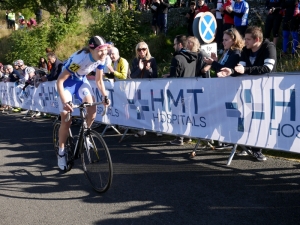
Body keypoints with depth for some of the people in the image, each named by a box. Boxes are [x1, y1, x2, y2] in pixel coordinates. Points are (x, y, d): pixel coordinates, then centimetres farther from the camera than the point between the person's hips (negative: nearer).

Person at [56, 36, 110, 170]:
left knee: (92, 110, -16)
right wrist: (65, 102, -40)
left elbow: (99, 80, 0)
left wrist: (105, 96, -11)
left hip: (81, 81, 5)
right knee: (66, 119, -7)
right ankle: (61, 153, 9)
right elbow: (59, 81, -33)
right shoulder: (80, 59, -37)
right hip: (67, 82, -5)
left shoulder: (101, 59, -18)